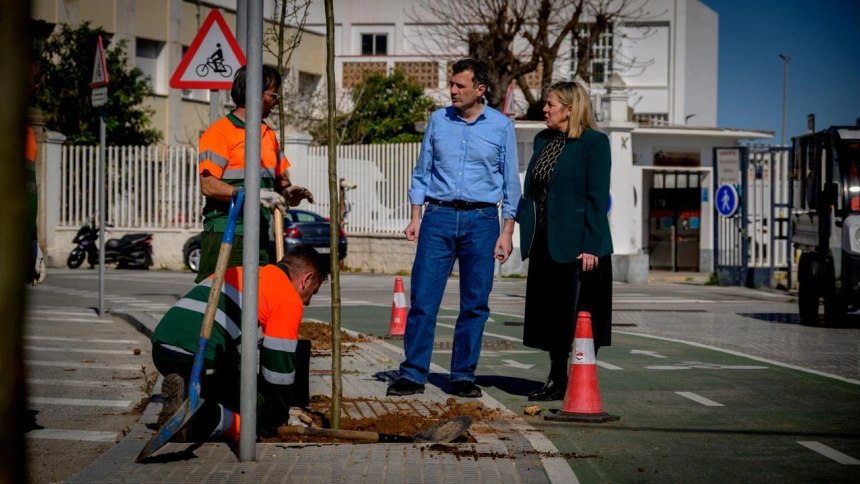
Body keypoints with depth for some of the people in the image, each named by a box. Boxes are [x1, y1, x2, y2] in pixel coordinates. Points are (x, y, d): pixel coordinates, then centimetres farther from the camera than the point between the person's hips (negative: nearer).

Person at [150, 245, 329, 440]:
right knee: (260, 420, 5)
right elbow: (280, 366, 3)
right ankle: (201, 417, -20)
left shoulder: (237, 273, 30)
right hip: (199, 358, -8)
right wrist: (277, 421, 19)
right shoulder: (289, 299, 3)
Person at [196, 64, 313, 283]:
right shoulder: (220, 132, -6)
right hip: (225, 236, -7)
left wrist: (288, 192, 2)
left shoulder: (268, 134, 20)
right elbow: (208, 185, -15)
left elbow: (280, 177, 26)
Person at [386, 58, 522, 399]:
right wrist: (416, 217, 5)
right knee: (423, 298, -4)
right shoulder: (438, 121, 7)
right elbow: (422, 171, 13)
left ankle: (464, 376, 13)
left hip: (481, 220, -1)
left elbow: (510, 182, 5)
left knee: (475, 304, 3)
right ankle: (413, 374, 2)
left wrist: (507, 231, 0)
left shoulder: (501, 126, 3)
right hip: (439, 217, 1)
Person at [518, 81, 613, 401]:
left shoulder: (594, 142, -9)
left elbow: (597, 197, -13)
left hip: (578, 244, -7)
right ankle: (557, 381, 23)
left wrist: (591, 247, -17)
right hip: (545, 243, 7)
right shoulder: (542, 140, 12)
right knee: (550, 315, 12)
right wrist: (527, 236, 10)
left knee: (579, 317, -1)